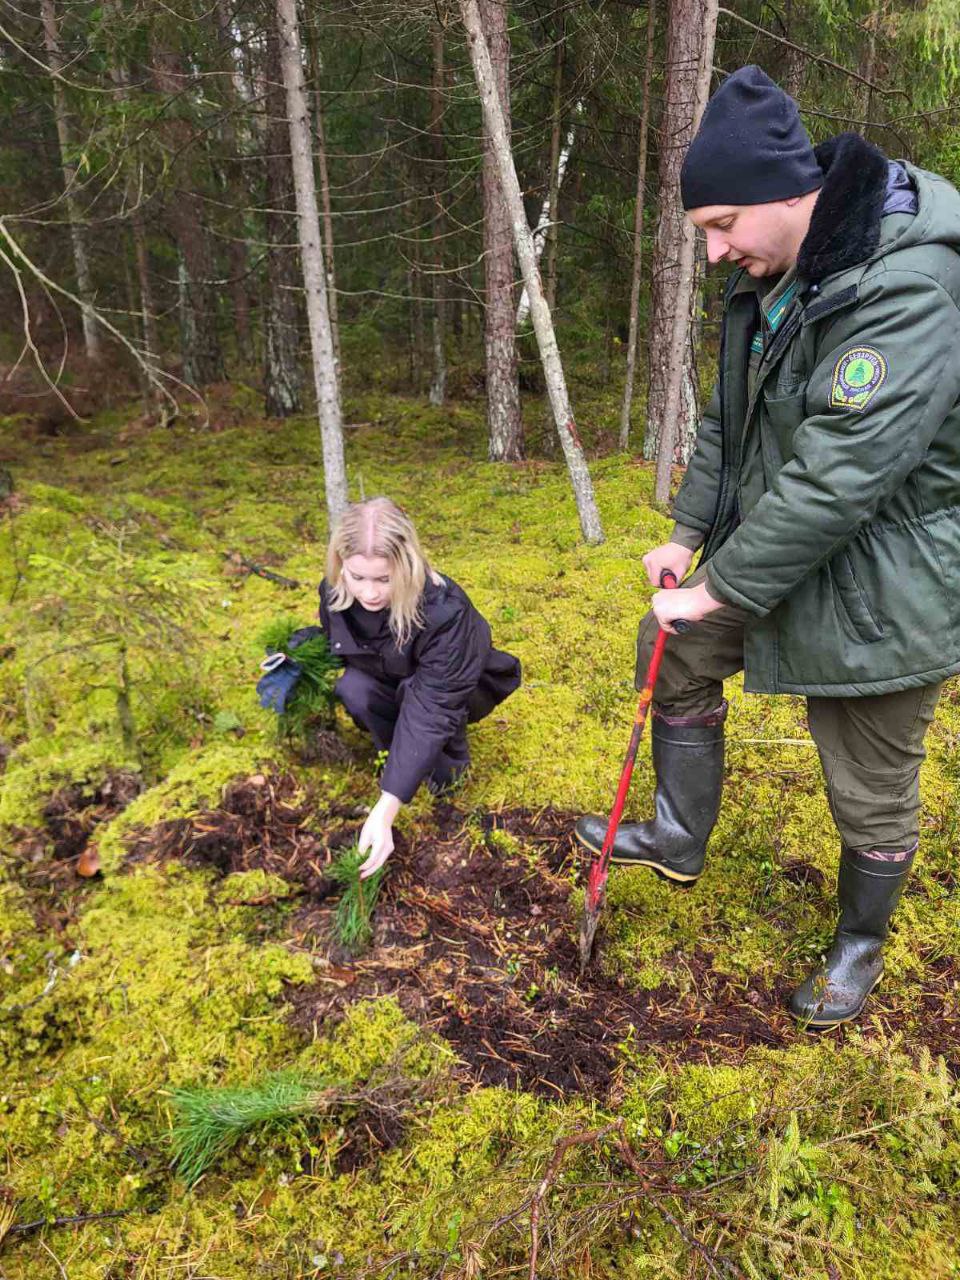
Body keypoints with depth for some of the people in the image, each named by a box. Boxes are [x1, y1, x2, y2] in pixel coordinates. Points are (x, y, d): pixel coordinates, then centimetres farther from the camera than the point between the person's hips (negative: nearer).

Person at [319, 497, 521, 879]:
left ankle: (451, 754, -5)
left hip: (452, 690, -3)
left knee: (415, 692, -35)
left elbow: (430, 708, -43)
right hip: (392, 686, 4)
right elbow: (329, 651, -1)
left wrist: (384, 811, -49)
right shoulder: (335, 592, -23)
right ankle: (401, 754, -3)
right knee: (353, 688, -29)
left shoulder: (445, 611, -40)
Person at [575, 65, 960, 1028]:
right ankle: (679, 842, 33)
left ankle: (859, 947, 35)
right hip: (772, 540, 9)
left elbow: (838, 480, -32)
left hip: (880, 585, -8)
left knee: (871, 789, 7)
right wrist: (689, 532, 6)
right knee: (673, 654, 15)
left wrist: (718, 588, -25)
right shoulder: (769, 281, 3)